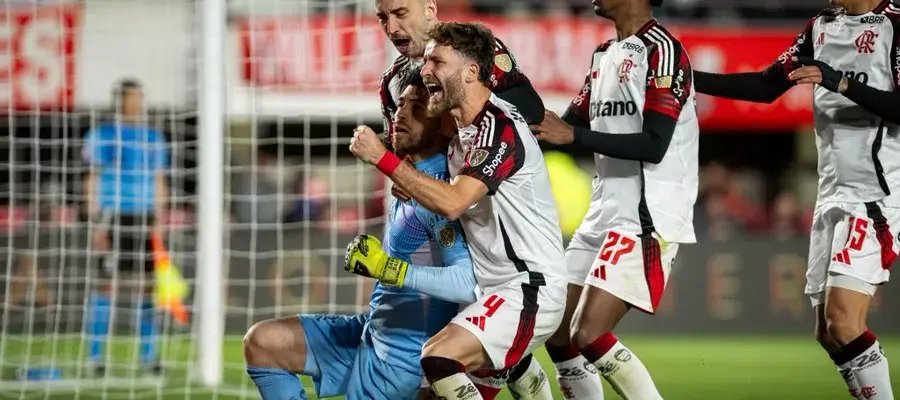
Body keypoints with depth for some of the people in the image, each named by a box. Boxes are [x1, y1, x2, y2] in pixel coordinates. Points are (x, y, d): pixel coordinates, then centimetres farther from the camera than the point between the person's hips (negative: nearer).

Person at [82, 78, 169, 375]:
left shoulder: (154, 138, 13)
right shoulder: (102, 136, 0)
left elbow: (159, 183, 16)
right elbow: (93, 180, -2)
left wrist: (159, 222, 8)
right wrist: (95, 223, -9)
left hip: (145, 219, 4)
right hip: (112, 216, -4)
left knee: (148, 285, 1)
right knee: (106, 284, -6)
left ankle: (149, 355, 7)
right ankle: (95, 357, -2)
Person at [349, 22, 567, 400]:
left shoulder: (499, 127, -17)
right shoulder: (463, 131, 13)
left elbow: (452, 202, -28)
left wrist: (382, 158, -22)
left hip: (530, 290, -10)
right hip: (494, 290, 10)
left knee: (441, 358, -27)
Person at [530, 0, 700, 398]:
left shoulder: (662, 51, -12)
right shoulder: (604, 55, 15)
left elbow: (654, 145, -20)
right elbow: (567, 127, 19)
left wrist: (572, 135, -20)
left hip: (646, 219, -9)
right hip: (603, 214, 9)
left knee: (588, 335, -16)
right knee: (557, 334, 7)